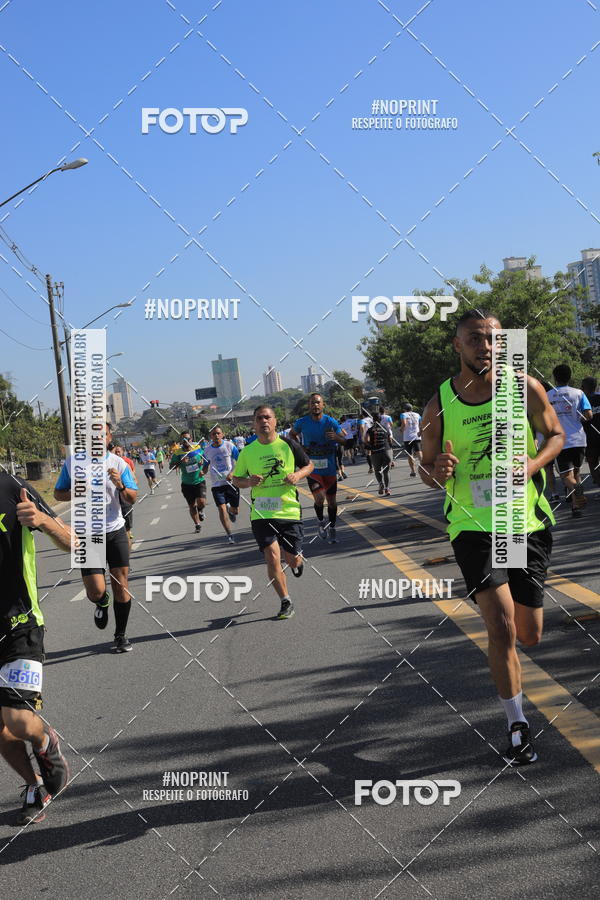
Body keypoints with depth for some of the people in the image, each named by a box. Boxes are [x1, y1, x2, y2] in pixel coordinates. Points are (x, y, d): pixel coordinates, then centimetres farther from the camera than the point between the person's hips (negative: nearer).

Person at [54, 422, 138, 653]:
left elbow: (132, 499, -3)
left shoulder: (119, 463, -1)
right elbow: (58, 493, 8)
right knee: (96, 591, -9)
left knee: (121, 586, 0)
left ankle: (121, 635, 18)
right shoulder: (72, 462, 0)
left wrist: (121, 486, -24)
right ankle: (102, 603, 29)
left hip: (116, 532, 1)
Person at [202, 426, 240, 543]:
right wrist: (202, 471, -10)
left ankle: (230, 510, 43)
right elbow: (206, 466, 13)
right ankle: (229, 536, -4)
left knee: (235, 510, 4)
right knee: (222, 509, -12)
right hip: (216, 484, 1)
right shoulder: (207, 450, 3)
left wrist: (232, 473, -19)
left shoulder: (230, 446, -4)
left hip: (231, 481, -1)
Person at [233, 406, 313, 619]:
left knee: (292, 560, 3)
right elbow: (236, 479, 12)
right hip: (261, 512, 0)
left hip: (289, 510, 0)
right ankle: (286, 602, 4)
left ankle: (298, 562, 43)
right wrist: (248, 482, -11)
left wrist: (297, 475, -9)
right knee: (272, 557, -12)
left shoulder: (288, 444, -1)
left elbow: (309, 465, 11)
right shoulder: (248, 451, 1)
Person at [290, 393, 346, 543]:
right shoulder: (302, 422, -2)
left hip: (329, 468, 1)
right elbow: (292, 434, 16)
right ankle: (320, 522, 13)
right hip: (312, 467, -1)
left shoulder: (331, 422, -5)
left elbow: (344, 441, -4)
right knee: (319, 498, -16)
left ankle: (332, 529, 25)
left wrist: (336, 437, -27)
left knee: (331, 500, 7)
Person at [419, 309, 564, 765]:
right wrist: (438, 471, -18)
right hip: (474, 526, -2)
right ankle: (518, 726, 1)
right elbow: (426, 468, 7)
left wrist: (533, 463, -12)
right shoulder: (439, 406, -5)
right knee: (502, 628, -15)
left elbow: (556, 434, 9)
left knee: (529, 635, 10)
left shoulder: (524, 388, -4)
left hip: (529, 522, 2)